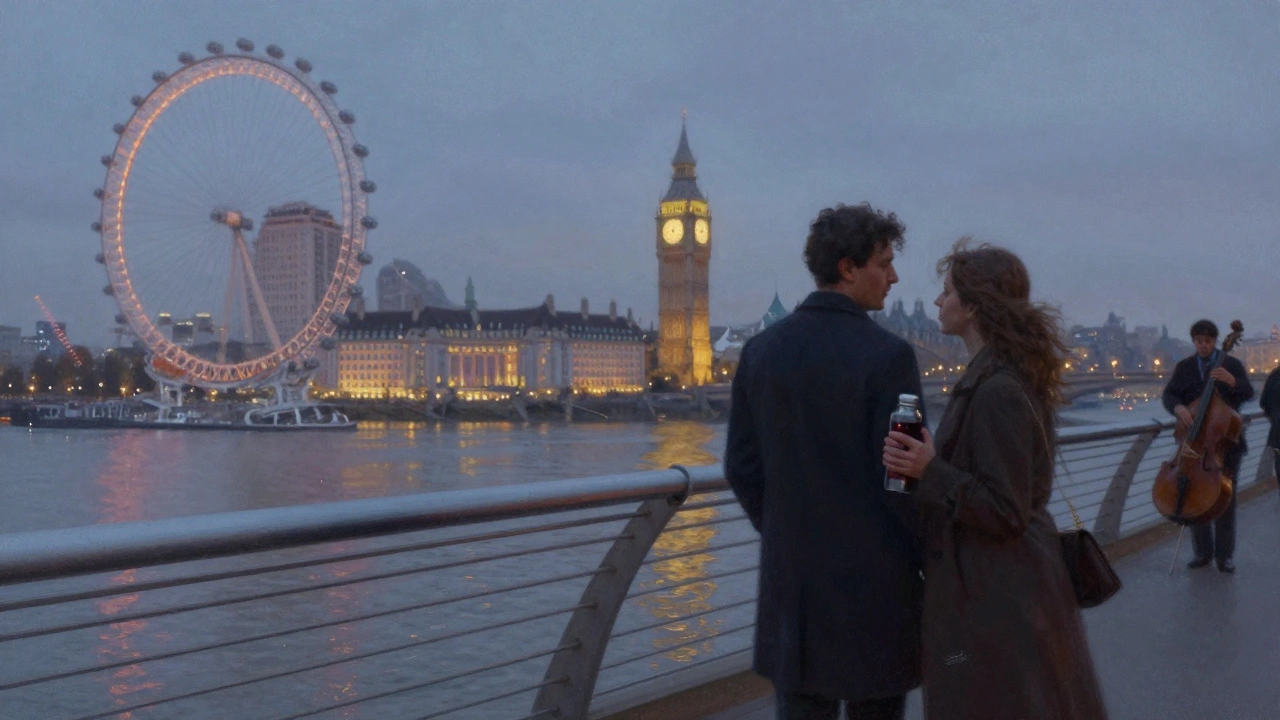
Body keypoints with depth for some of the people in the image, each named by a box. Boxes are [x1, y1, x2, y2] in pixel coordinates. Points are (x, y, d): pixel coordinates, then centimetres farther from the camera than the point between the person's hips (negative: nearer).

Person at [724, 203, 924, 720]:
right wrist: (930, 558, 1)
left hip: (792, 579, 5)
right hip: (874, 579, -4)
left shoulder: (761, 351, 2)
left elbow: (741, 467, 6)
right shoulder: (887, 355, -14)